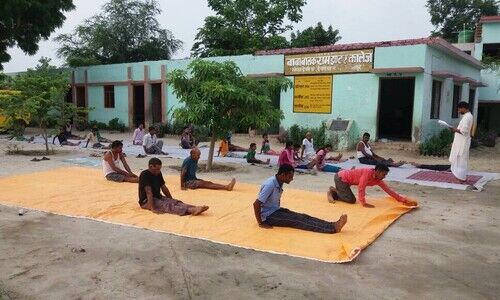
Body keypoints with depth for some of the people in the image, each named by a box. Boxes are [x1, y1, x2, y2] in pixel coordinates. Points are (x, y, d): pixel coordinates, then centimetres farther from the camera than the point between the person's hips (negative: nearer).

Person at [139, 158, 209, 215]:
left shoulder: (158, 174, 6)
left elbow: (164, 188, 14)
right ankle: (190, 210, -54)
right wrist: (152, 208, -33)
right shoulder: (145, 175, -19)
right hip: (147, 201, -8)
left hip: (158, 197, 8)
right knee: (166, 205, -31)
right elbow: (148, 192, -27)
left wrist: (172, 200, 16)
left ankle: (195, 209, -40)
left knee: (175, 202, -17)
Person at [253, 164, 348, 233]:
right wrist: (260, 223, -23)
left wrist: (280, 211, 15)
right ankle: (333, 228, -32)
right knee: (296, 220, -22)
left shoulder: (279, 182, 2)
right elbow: (256, 204, -28)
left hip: (276, 211, 9)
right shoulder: (270, 185, -26)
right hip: (268, 216, -9)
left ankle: (333, 225, -22)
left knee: (302, 217, -10)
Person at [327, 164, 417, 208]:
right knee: (351, 200, -11)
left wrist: (404, 200, 1)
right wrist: (364, 203, -28)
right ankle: (333, 190, -2)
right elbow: (361, 188, -29)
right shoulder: (368, 172, -25)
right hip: (341, 177, -9)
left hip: (345, 178, 9)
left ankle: (333, 191, 17)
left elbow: (389, 190, 3)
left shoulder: (378, 180, 1)